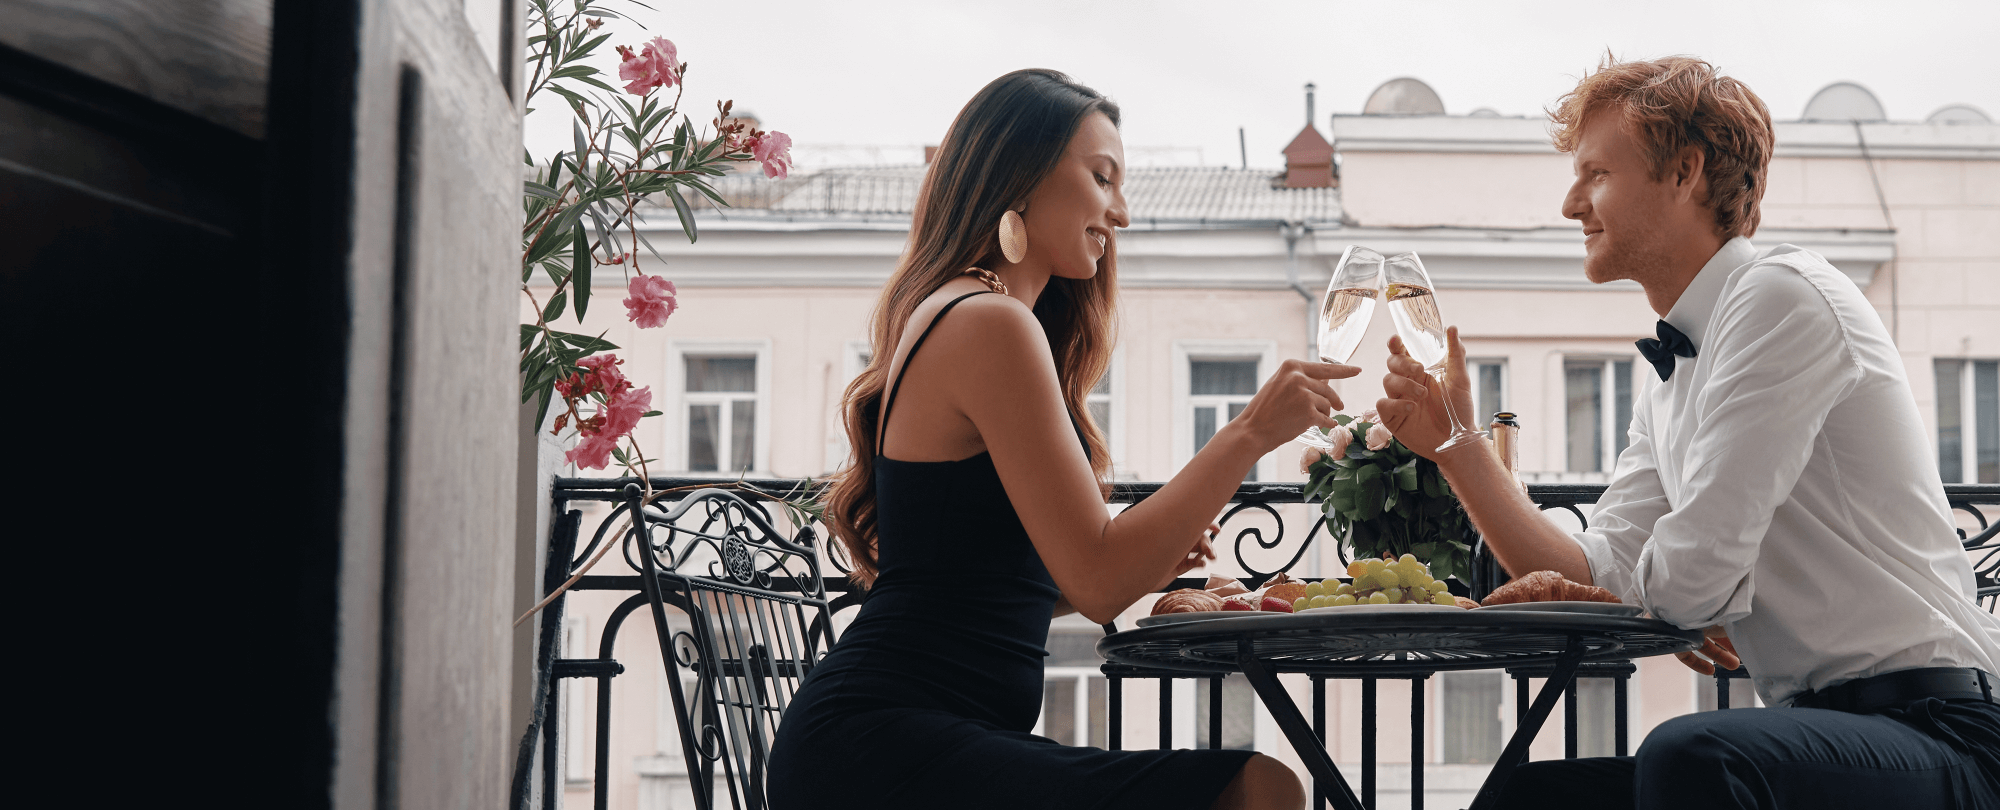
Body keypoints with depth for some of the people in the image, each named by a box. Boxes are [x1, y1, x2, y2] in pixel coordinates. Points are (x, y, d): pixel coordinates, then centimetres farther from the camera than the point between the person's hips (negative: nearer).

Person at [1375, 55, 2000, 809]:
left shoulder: (1783, 296, -11)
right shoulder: (1668, 392, 18)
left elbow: (1690, 580, -17)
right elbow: (1598, 581, 9)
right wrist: (1457, 444, 4)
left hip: (1936, 734, -9)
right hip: (1823, 728, 9)